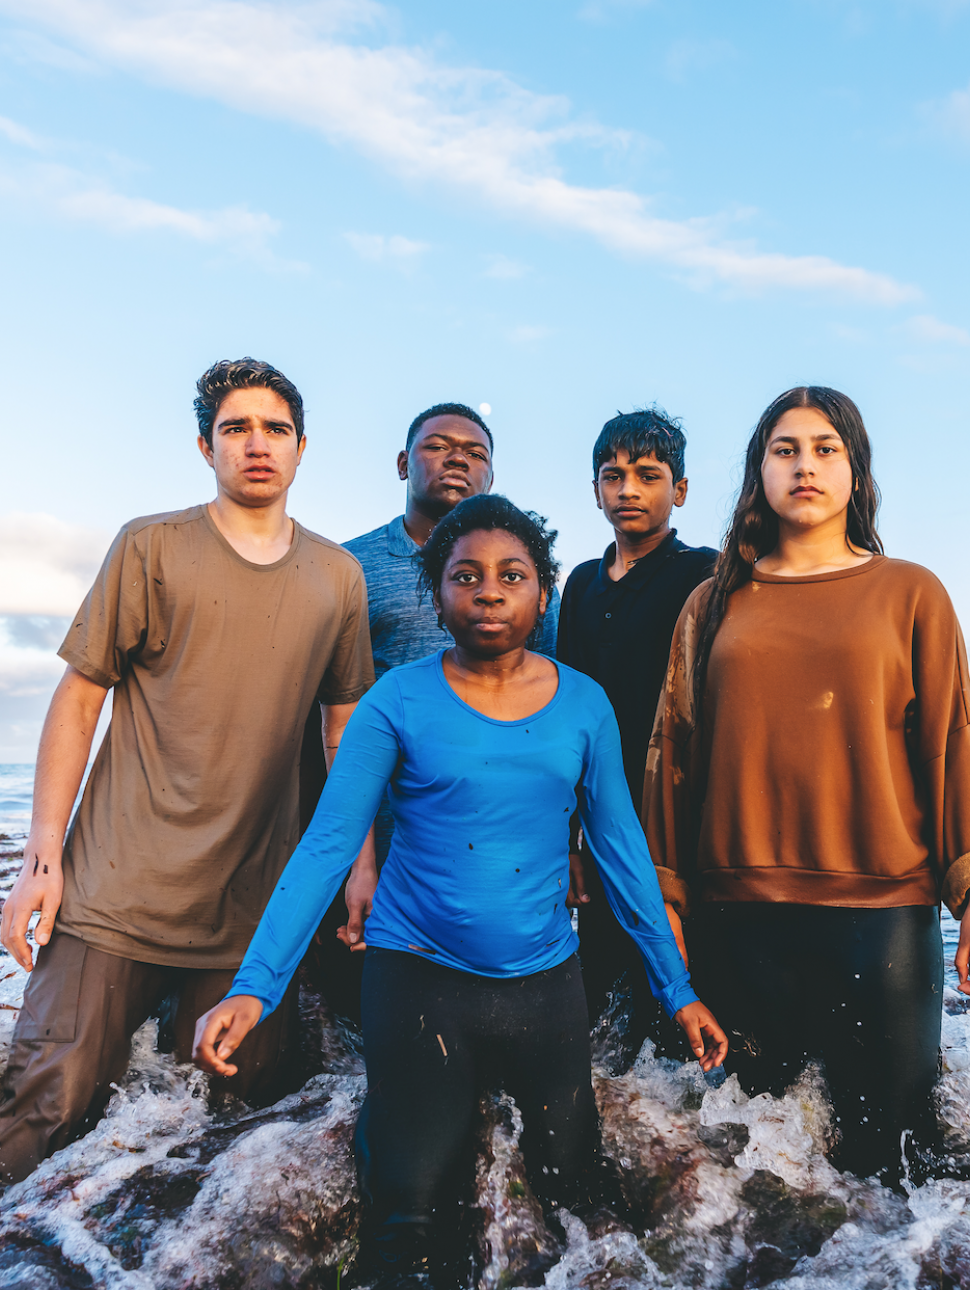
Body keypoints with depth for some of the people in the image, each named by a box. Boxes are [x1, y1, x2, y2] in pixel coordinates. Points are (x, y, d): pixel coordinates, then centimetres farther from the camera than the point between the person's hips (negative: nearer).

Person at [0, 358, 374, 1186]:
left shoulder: (339, 577, 8)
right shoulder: (151, 547, 1)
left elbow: (346, 727, 12)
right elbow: (80, 698, 1)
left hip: (256, 903, 3)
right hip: (120, 893, -2)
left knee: (244, 1104, 8)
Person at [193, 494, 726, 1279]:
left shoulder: (583, 704, -2)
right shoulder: (400, 701, -10)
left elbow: (621, 848, 3)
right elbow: (326, 846, -12)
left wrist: (677, 991, 5)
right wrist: (253, 987, -21)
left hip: (545, 979, 3)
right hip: (418, 976, -2)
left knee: (566, 1186, 18)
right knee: (407, 1226, 6)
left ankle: (490, 1093, 45)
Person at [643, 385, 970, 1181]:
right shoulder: (714, 605, 8)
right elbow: (675, 752, 8)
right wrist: (666, 897, 7)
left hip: (883, 912, -1)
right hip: (739, 913, 2)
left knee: (885, 1146, 6)